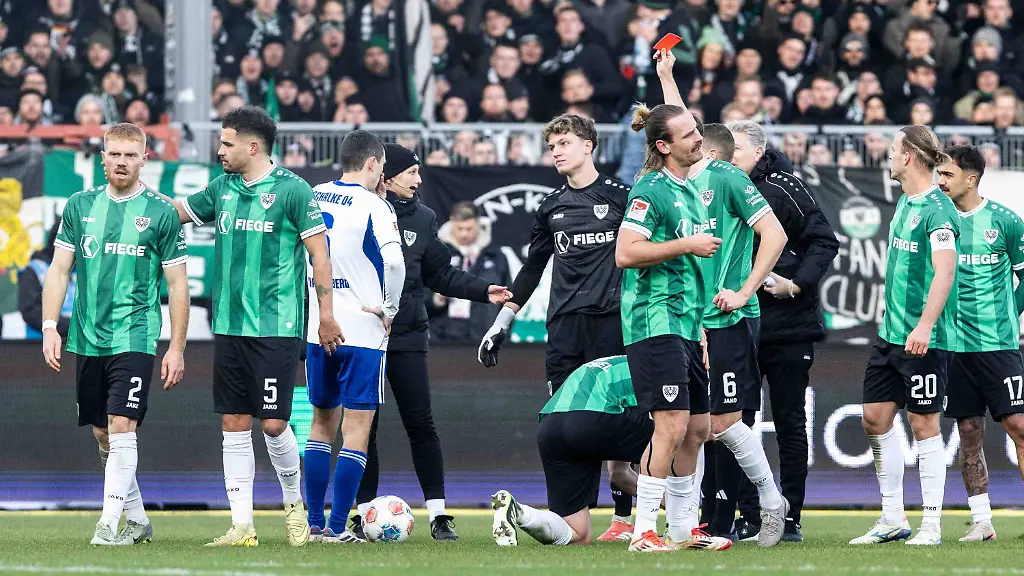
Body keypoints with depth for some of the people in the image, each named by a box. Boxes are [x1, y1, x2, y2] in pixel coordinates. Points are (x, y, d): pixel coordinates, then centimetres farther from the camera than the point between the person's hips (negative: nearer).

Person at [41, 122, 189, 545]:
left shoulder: (160, 213, -1)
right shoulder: (80, 206, 7)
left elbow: (177, 284, 1)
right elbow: (59, 270, 10)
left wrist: (177, 348, -2)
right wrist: (50, 326, 0)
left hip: (134, 338, -4)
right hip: (87, 338, 4)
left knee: (121, 428, -14)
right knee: (102, 433, 9)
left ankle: (109, 523, -12)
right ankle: (137, 518, 22)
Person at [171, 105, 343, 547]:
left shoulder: (291, 189, -6)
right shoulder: (222, 189, 11)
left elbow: (319, 251, -5)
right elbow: (174, 211, 25)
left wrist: (326, 314, -7)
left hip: (276, 328, -6)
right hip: (228, 325, 6)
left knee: (272, 423, -7)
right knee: (234, 425, 3)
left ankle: (293, 502, 18)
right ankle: (242, 526, 6)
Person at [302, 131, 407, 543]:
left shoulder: (312, 197, 7)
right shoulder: (374, 206, -10)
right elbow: (393, 261, -22)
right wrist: (389, 309, -9)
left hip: (317, 328, 5)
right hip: (362, 331, -5)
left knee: (322, 422, 16)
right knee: (357, 428, -1)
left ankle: (314, 523, 15)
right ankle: (337, 527, -6)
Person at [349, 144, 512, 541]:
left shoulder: (421, 218, 10)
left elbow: (440, 274, 15)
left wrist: (484, 291, 5)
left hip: (407, 335, 2)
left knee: (421, 425, -3)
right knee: (363, 426, 2)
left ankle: (438, 514, 0)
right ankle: (365, 513, 10)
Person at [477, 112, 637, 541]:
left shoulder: (619, 197, 3)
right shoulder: (551, 207, 16)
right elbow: (532, 268, 23)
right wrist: (501, 323, 22)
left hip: (611, 319, -4)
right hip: (564, 324, 4)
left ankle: (624, 518, 2)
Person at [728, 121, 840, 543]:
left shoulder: (784, 188, -5)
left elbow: (824, 242, -5)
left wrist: (797, 284, -16)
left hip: (788, 325, -4)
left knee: (790, 423, 3)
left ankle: (790, 517, 8)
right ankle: (747, 517, 8)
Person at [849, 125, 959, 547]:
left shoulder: (937, 209, -15)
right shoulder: (905, 203, 13)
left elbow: (945, 270, -24)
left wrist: (925, 325, -32)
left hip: (923, 338, -9)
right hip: (890, 333, 9)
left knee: (923, 424, -3)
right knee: (875, 418, 8)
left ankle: (931, 525, 3)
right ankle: (892, 520, 16)